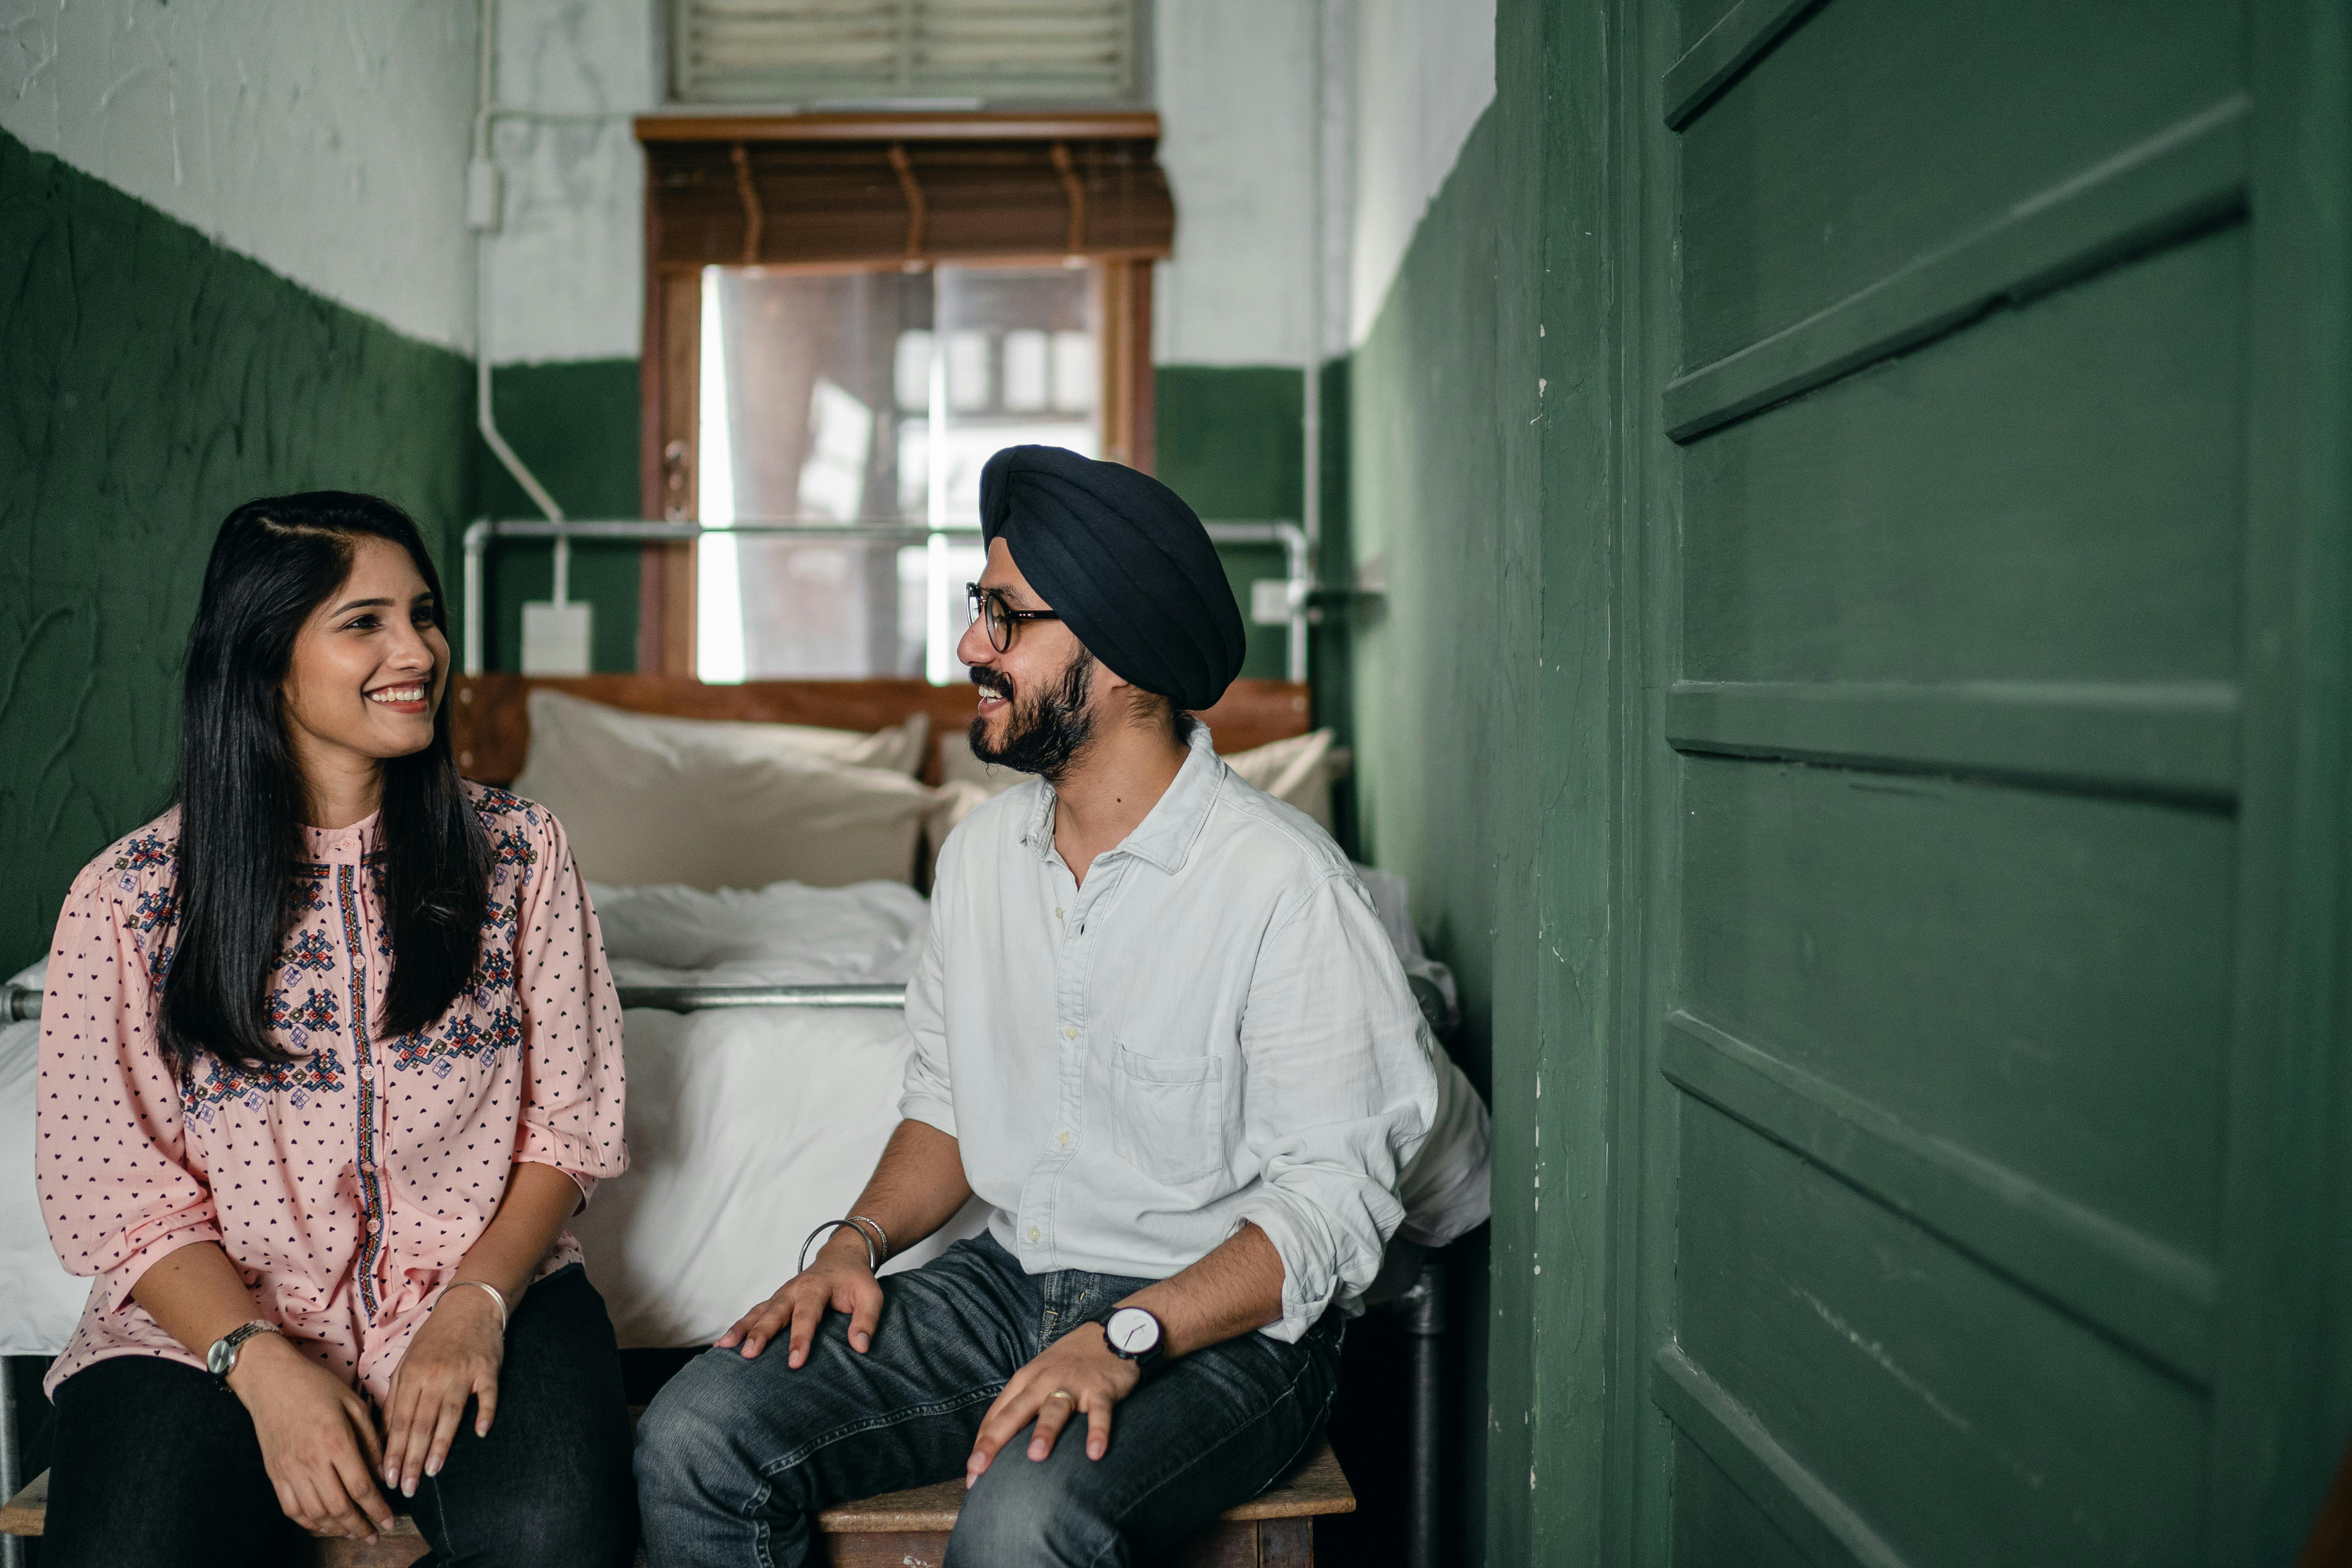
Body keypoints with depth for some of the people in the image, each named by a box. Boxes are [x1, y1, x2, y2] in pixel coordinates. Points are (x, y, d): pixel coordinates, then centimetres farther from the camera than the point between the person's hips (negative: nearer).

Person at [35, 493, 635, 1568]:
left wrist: (476, 1306, -13)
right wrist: (262, 1364, -16)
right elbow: (111, 1192, -2)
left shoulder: (517, 852, 2)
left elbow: (569, 1121, 2)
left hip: (480, 1290, 0)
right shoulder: (130, 897, -2)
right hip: (211, 1320, 0)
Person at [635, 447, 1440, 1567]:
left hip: (1224, 1325, -6)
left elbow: (1333, 1203, -16)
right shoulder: (981, 852, 5)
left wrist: (1126, 1338, -26)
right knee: (697, 1438, -13)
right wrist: (859, 1242, -3)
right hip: (1009, 1282, 6)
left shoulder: (1284, 885, -18)